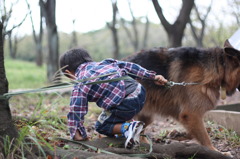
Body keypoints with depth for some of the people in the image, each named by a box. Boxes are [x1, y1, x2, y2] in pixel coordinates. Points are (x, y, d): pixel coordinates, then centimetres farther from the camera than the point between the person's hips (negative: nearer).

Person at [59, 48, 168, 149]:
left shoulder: (80, 86, 2)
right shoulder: (102, 63, 21)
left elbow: (75, 110, -3)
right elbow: (127, 66, 21)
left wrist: (79, 136, 4)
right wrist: (153, 76, 23)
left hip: (127, 105, -8)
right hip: (139, 92, 8)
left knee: (101, 126, 15)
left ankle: (127, 127, -10)